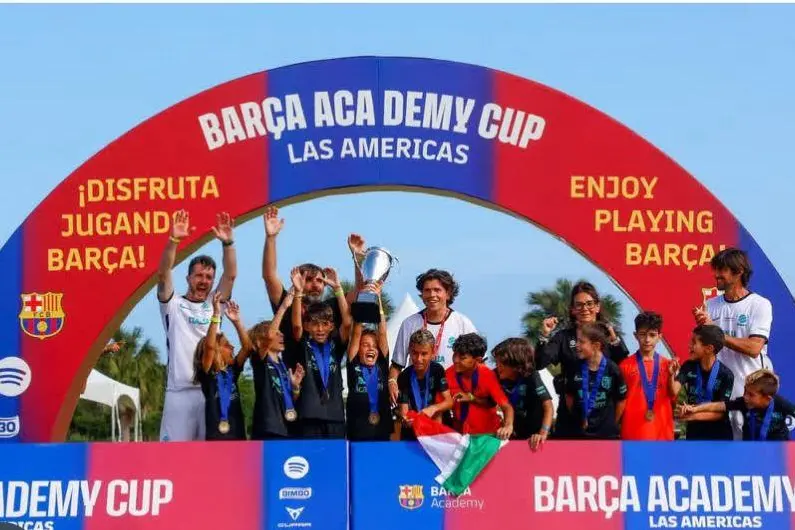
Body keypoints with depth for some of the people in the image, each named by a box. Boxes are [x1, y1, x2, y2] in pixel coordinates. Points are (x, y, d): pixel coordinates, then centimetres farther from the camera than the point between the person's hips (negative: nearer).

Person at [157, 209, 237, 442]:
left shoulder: (215, 306, 13)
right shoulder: (173, 305, 6)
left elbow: (231, 275, 1)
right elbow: (163, 274, -9)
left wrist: (227, 242, -15)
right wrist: (173, 240, -23)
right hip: (180, 391, -3)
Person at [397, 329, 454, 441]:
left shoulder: (438, 370, -11)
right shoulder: (404, 377, -18)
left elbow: (449, 402, -10)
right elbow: (403, 410, -17)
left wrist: (433, 408, -30)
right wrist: (405, 420, -40)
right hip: (411, 434, -1)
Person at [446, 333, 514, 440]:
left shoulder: (488, 376, -15)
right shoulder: (448, 374, -11)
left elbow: (507, 407, -19)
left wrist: (508, 426, -39)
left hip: (487, 434, 0)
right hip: (460, 433, 0)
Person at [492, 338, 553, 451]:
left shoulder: (531, 376, -25)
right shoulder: (497, 375, -15)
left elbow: (548, 406, -34)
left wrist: (543, 434, -47)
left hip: (533, 434, -3)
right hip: (514, 433, 3)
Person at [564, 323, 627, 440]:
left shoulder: (612, 370, -13)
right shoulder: (576, 369, -6)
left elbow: (621, 399, -2)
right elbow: (569, 396, 9)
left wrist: (612, 424, 5)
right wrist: (577, 419, 11)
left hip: (606, 434, -2)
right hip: (580, 433, 2)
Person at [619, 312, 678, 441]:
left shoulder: (667, 365, 7)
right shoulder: (625, 365, 0)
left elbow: (673, 397, 3)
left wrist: (671, 375, -12)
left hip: (661, 431, 2)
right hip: (633, 431, -2)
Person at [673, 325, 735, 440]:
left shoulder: (726, 375, -14)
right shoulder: (689, 367, -3)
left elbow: (720, 412, -14)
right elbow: (674, 391, -15)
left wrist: (695, 415, -28)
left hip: (719, 435, -3)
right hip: (694, 433, 3)